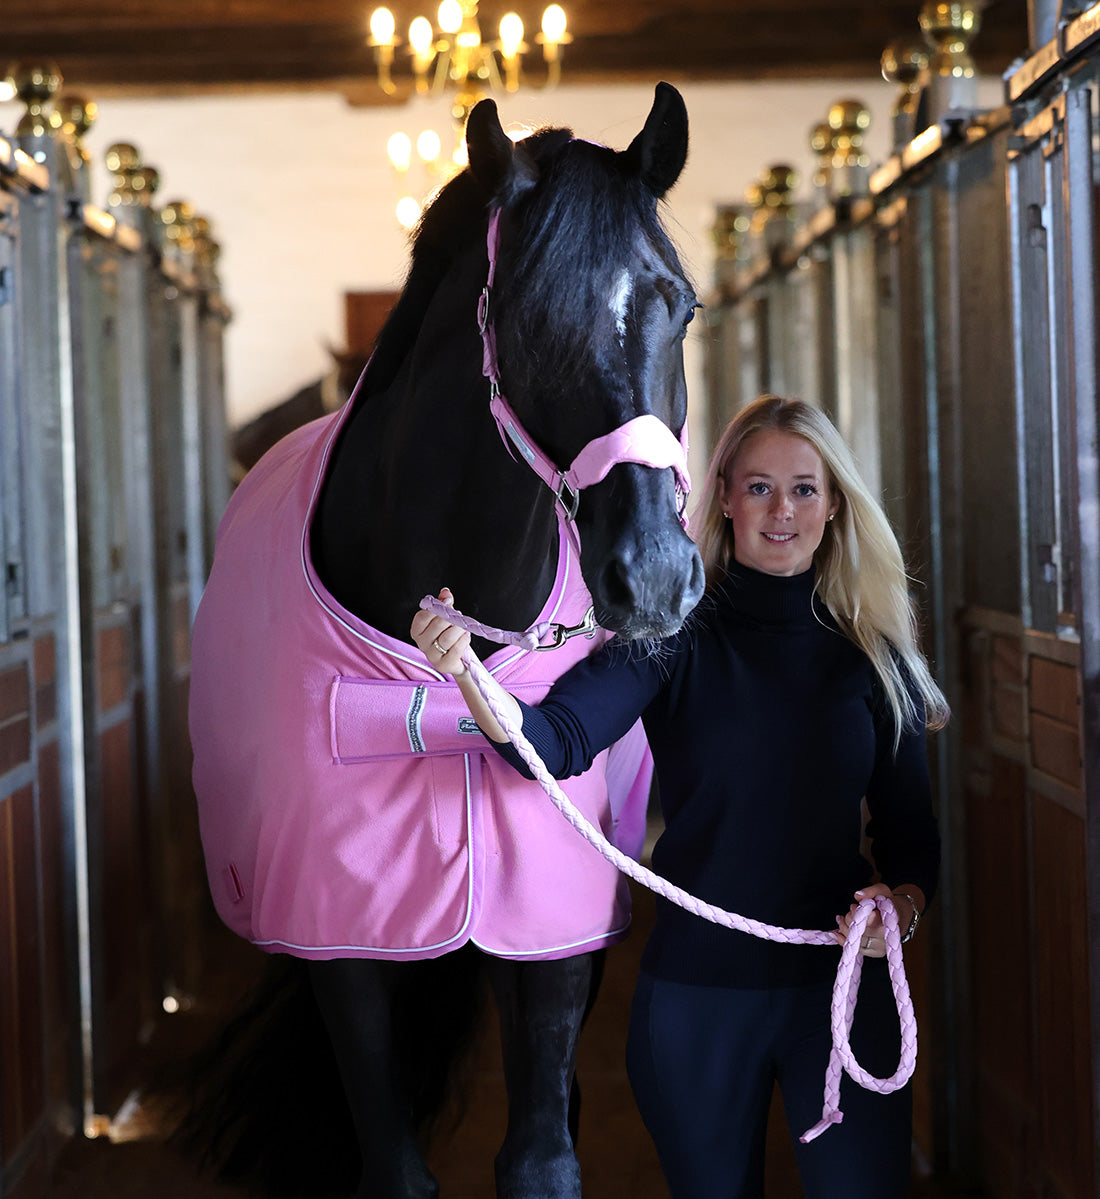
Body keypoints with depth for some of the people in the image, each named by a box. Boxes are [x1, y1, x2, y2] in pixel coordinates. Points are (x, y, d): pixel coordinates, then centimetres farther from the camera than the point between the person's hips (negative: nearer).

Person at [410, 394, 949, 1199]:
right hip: (696, 989, -1)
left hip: (842, 984, 2)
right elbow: (561, 741, -21)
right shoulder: (677, 634, -6)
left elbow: (910, 830, 7)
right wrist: (468, 676, -41)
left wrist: (902, 906, -14)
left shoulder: (873, 656, 3)